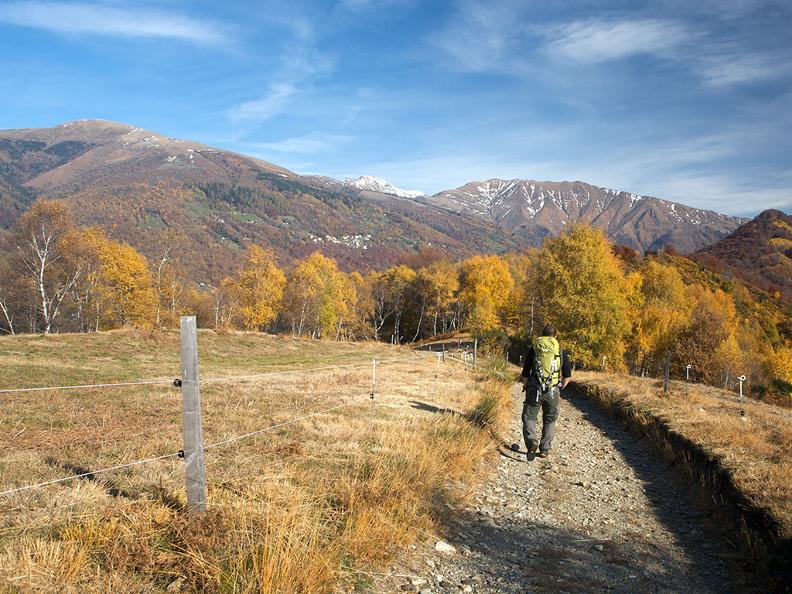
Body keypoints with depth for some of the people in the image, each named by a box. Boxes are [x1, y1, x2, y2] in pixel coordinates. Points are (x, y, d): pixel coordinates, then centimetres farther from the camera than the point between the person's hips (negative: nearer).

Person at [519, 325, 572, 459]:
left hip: (534, 390, -1)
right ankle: (545, 449, 17)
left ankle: (531, 442, -11)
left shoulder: (533, 349, 5)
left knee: (529, 417, 11)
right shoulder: (561, 351, 8)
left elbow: (524, 375, 3)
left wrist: (527, 387, 20)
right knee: (550, 420, 17)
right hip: (553, 392, 1)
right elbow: (567, 376, 7)